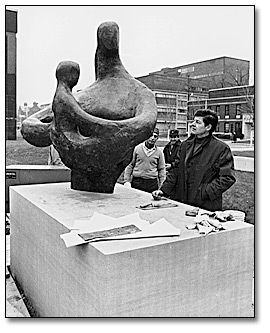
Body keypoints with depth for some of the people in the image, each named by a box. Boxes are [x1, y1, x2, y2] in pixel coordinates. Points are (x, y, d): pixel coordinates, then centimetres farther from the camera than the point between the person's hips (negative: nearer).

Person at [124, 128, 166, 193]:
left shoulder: (159, 152, 6)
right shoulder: (137, 148, 4)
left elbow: (162, 170, 9)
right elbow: (130, 165, 7)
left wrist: (161, 187, 3)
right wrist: (126, 180, 0)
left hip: (152, 184, 0)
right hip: (136, 182, 0)